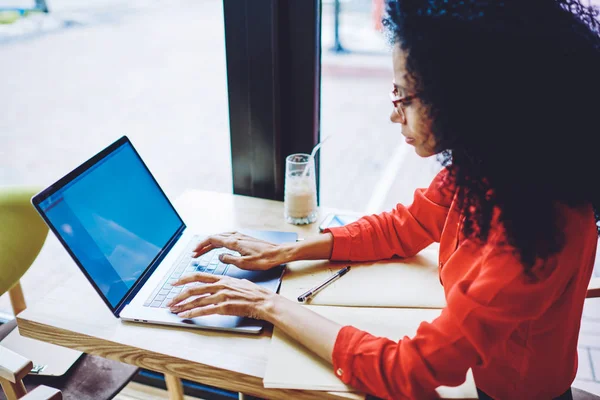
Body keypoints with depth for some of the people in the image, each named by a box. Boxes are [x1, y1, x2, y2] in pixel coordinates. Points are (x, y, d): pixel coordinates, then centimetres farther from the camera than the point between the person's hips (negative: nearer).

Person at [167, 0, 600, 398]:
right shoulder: (482, 171, -13)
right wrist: (283, 252, -4)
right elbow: (400, 228, 3)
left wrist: (271, 304, -23)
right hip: (469, 365, 5)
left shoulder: (535, 237, -35)